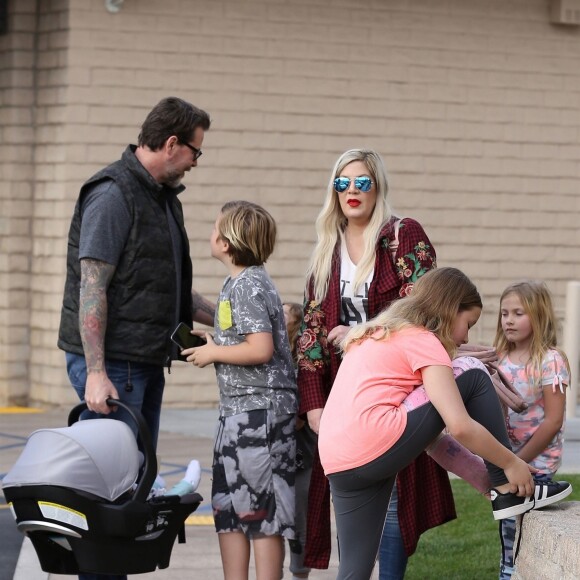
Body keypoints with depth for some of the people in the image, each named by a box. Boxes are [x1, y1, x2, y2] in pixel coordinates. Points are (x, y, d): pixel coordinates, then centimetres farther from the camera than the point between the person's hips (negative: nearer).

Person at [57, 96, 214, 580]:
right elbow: (92, 287, -18)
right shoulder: (114, 195, -13)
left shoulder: (163, 197, 17)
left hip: (147, 364, 10)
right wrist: (95, 372, -23)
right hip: (114, 364, -10)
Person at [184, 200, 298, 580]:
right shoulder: (241, 283, 14)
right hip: (239, 408, 10)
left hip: (260, 409, -10)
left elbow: (261, 349, -24)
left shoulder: (248, 285, -16)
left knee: (262, 510, -5)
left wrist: (213, 354, -12)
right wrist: (211, 341, 10)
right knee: (228, 507, 13)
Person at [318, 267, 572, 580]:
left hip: (339, 466, 8)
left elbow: (431, 427, 31)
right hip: (377, 445, -8)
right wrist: (511, 464, 6)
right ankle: (508, 491, 13)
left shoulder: (379, 335, 29)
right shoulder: (424, 341, 2)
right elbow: (461, 427, -9)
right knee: (475, 382, 6)